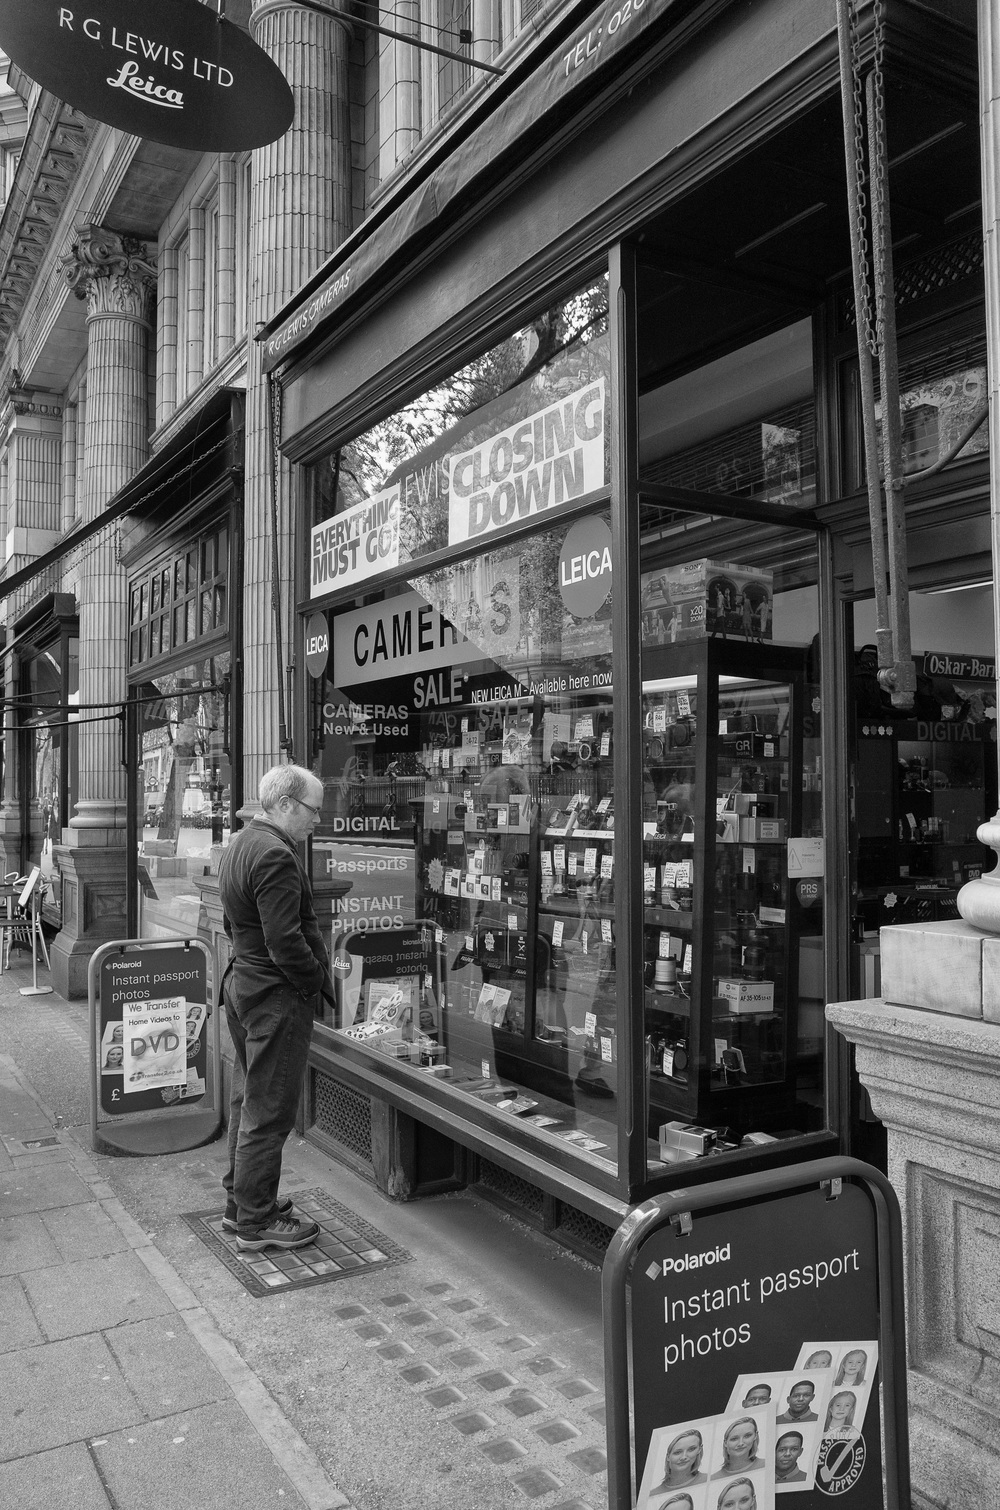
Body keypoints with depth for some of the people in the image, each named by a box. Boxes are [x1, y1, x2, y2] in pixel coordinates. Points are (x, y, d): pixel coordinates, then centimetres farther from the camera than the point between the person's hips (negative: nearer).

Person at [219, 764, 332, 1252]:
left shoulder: (239, 844, 11)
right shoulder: (275, 855, -23)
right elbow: (286, 942, -26)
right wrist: (319, 983, -12)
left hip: (242, 984, 11)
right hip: (276, 997, -11)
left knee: (248, 1101, 20)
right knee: (268, 1114, 1)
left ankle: (240, 1202, 33)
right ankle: (256, 1222, 13)